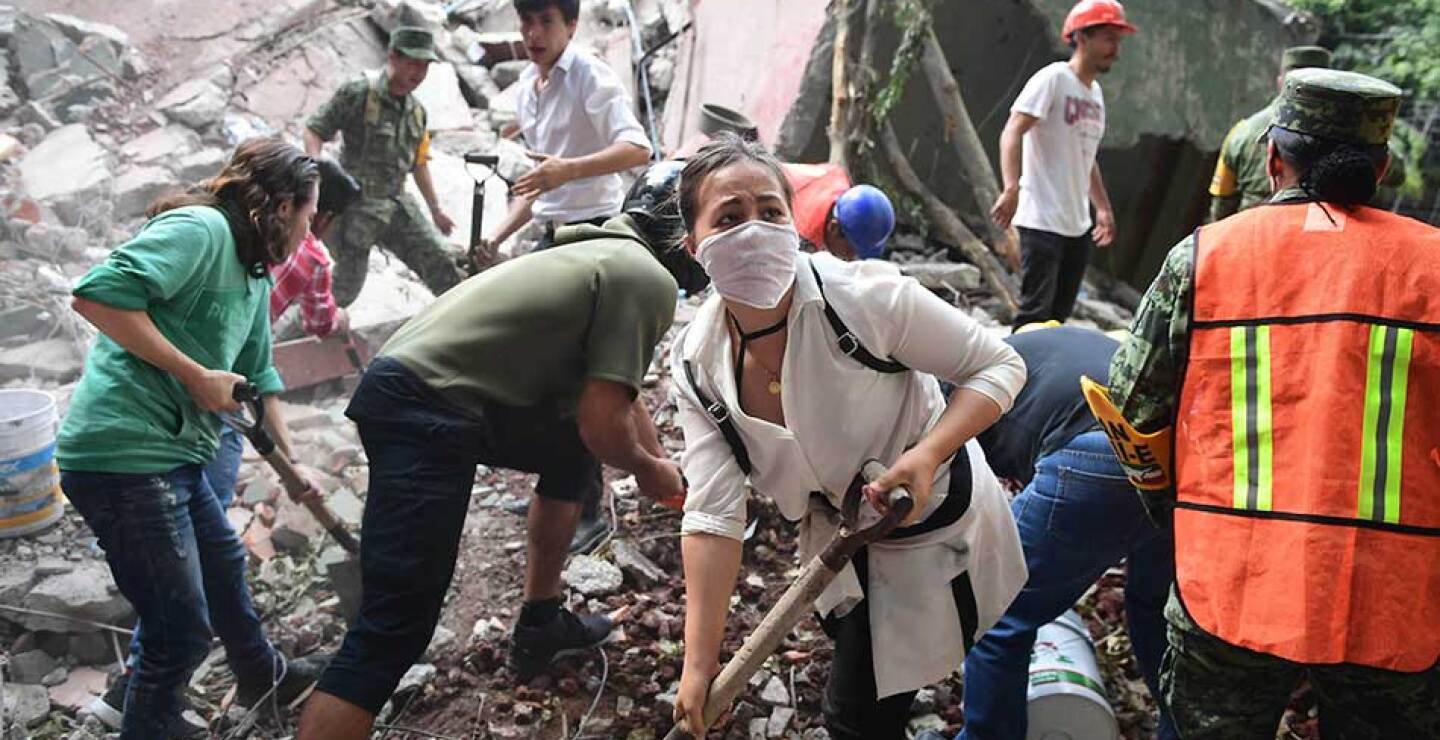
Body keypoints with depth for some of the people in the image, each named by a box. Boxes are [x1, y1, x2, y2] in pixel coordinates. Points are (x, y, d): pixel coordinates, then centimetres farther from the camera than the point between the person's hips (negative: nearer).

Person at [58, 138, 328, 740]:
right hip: (124, 456, -11)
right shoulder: (200, 228, -14)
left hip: (174, 454, 11)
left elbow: (258, 375, 26)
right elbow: (96, 294, -25)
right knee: (182, 631, 0)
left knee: (223, 566, 28)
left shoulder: (255, 276, 16)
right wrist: (197, 375, -20)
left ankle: (263, 678, 51)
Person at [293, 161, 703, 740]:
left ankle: (539, 626, 35)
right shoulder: (650, 282, -10)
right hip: (425, 415, -10)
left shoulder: (613, 256, 20)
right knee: (396, 628, -10)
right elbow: (604, 424, -14)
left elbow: (615, 394, 32)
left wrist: (661, 466, 38)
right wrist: (647, 469, 7)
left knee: (573, 450, 26)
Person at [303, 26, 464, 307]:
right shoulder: (358, 93, -13)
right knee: (347, 286, 2)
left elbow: (418, 163, 20)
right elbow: (314, 130, -11)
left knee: (440, 262, -4)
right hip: (354, 206, -6)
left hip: (396, 205, 6)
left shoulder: (417, 110, 9)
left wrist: (436, 209, 22)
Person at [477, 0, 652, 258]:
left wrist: (569, 169, -35)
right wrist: (496, 236, 15)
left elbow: (638, 149, -23)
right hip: (553, 236, 8)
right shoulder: (526, 87, 15)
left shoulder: (590, 75, -9)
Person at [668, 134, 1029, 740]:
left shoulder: (867, 295, -31)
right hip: (840, 533, 5)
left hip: (934, 528, -5)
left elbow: (999, 366, -19)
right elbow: (713, 513, -18)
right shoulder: (696, 365, -18)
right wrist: (699, 664, -20)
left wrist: (928, 455, -37)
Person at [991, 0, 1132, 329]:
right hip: (1042, 221, -8)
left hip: (1079, 225, 8)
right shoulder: (1053, 79, -8)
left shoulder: (1095, 92, 18)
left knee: (1059, 315, 9)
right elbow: (1012, 134, -18)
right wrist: (1011, 188, -32)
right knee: (1035, 315, -10)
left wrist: (1104, 207, 27)